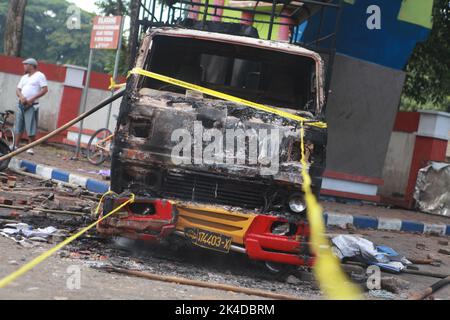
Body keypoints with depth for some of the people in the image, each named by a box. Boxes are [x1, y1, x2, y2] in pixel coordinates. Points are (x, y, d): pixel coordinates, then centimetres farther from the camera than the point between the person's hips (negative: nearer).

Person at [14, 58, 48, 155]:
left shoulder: (40, 75, -2)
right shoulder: (24, 77, 20)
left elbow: (45, 89, -11)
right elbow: (18, 89, 17)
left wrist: (32, 99, -17)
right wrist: (21, 96, -7)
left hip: (32, 105, -7)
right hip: (21, 104, 7)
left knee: (31, 128, -8)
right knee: (18, 126, 6)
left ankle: (30, 148, -4)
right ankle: (16, 146, 9)